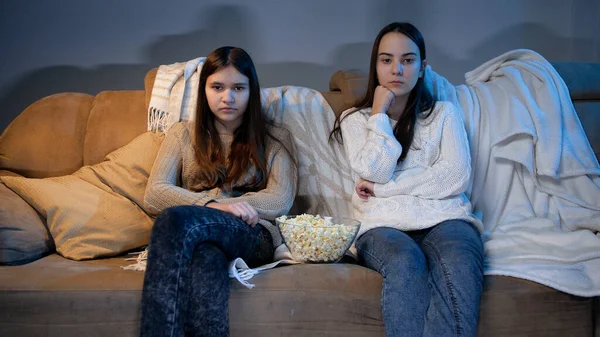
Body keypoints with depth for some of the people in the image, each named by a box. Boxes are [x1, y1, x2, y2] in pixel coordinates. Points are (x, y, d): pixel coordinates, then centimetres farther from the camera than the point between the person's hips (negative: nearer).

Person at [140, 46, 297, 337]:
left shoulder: (275, 139, 17)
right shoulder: (183, 134, 21)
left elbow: (280, 202, 2)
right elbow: (154, 193, 6)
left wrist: (206, 204, -5)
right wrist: (214, 205, -13)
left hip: (254, 237, -1)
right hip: (194, 239, 1)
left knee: (176, 219, -35)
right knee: (206, 258, -41)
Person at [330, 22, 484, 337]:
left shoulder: (444, 113, 19)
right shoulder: (355, 119, 18)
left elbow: (456, 176, 1)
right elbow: (375, 172, 0)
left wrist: (383, 187, -2)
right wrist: (380, 115, 5)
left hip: (443, 216, 1)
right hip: (383, 224, 0)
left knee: (459, 262, -36)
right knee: (405, 262, -38)